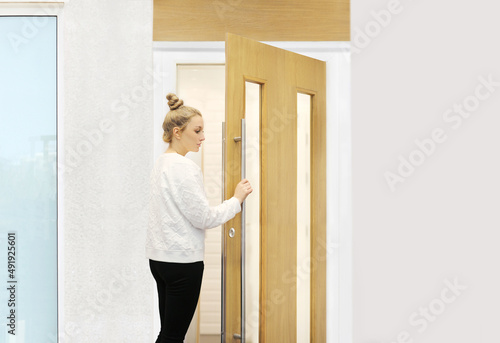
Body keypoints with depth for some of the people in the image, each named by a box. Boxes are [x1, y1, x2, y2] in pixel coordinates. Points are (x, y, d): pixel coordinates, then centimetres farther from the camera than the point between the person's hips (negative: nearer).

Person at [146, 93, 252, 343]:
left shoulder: (160, 164, 13)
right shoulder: (184, 167, -17)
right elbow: (203, 218, -16)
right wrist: (236, 200, -5)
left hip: (159, 257, 9)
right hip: (182, 259, -9)